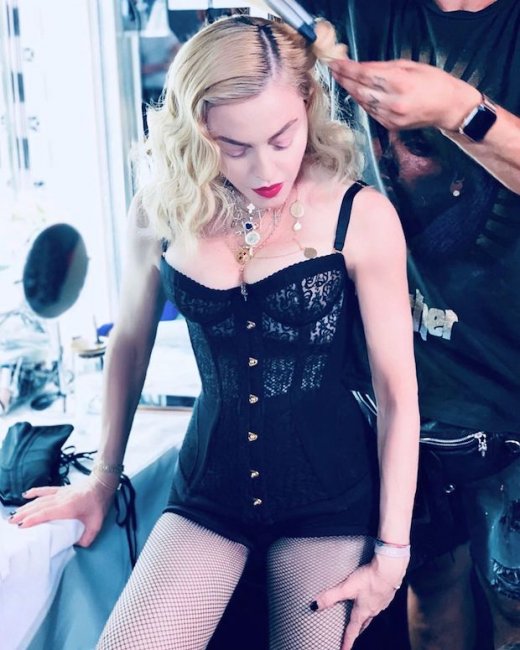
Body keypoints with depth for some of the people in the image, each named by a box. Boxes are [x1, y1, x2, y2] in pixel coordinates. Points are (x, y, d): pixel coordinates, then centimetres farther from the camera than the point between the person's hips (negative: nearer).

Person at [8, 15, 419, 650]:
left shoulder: (360, 216, -12)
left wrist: (392, 548, -5)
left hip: (331, 485, -1)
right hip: (210, 482, 2)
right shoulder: (163, 211, -6)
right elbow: (131, 342, 9)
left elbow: (398, 392, -7)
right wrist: (104, 475, 17)